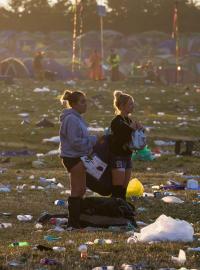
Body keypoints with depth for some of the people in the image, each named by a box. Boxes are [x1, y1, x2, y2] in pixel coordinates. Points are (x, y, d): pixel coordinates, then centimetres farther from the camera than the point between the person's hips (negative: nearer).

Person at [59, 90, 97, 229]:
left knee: (81, 189, 15)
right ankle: (74, 222, 2)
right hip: (74, 158, -11)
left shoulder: (77, 118, 14)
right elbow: (75, 142, -23)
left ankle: (74, 220, 22)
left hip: (79, 157, 11)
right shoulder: (71, 120, -19)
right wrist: (93, 140, -16)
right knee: (78, 190, -4)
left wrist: (91, 141, 5)